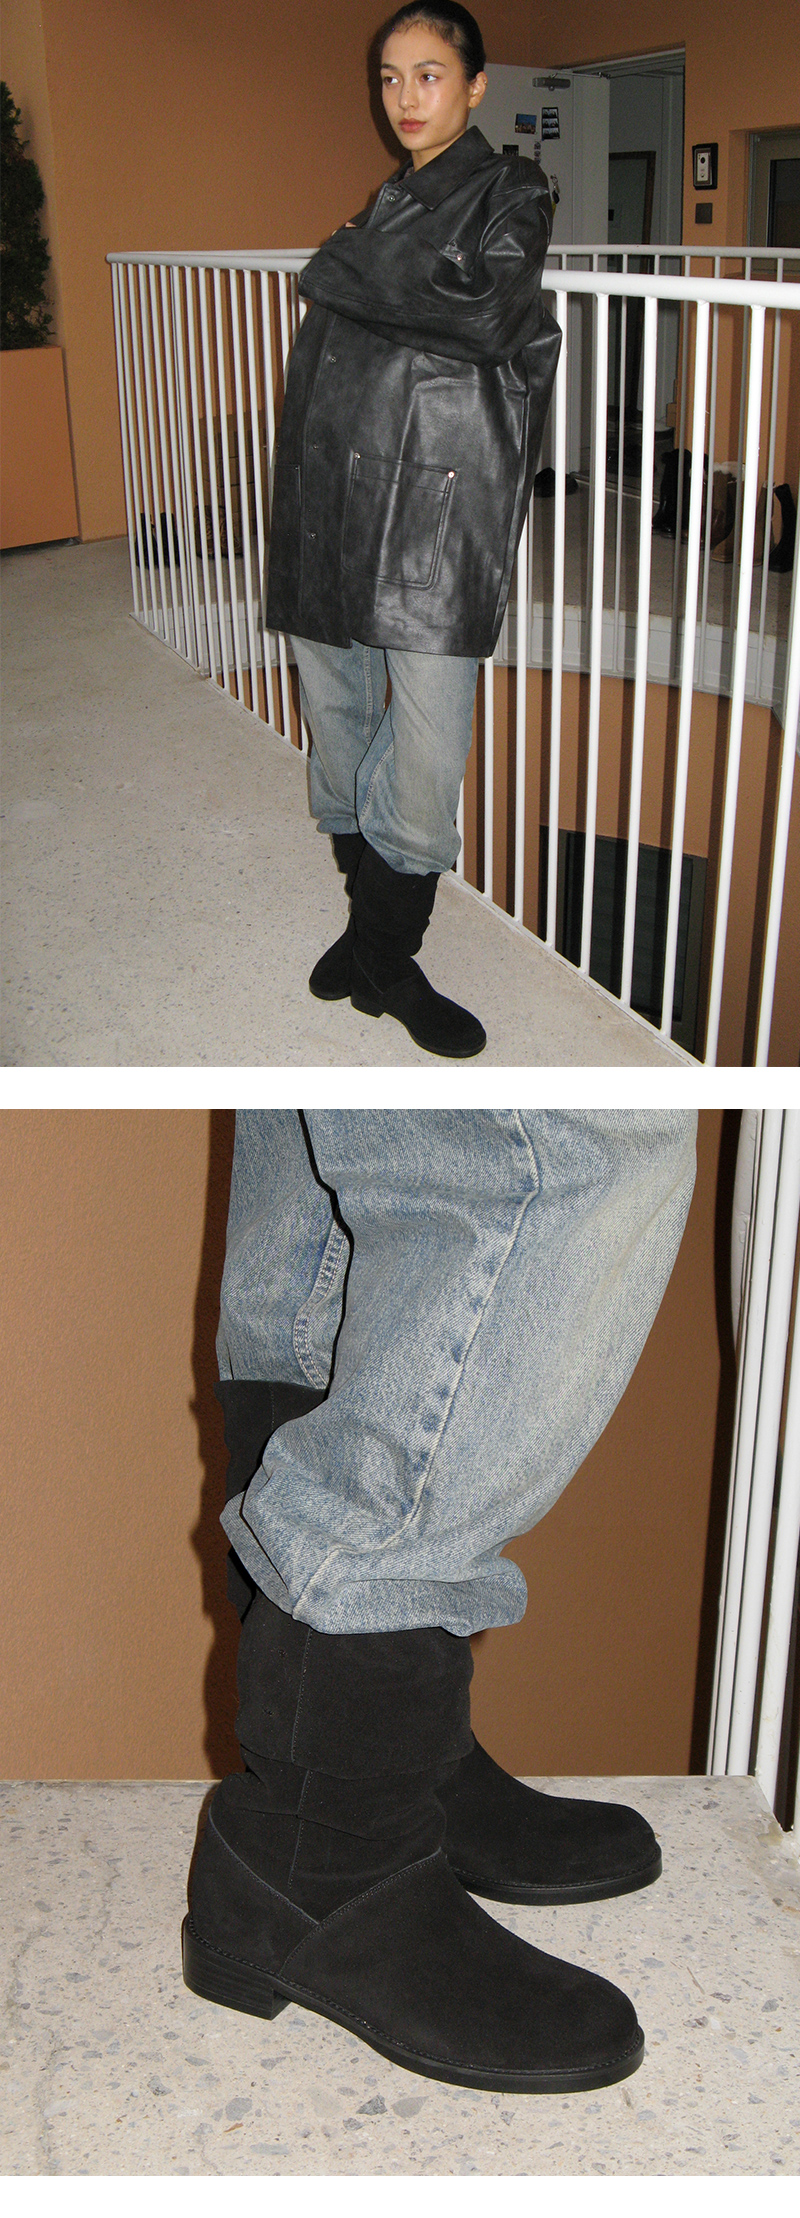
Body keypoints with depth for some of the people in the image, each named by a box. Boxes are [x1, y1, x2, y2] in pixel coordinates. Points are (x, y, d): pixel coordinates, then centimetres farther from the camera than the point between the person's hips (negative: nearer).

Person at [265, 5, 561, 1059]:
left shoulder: (510, 192, 5)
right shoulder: (377, 198, 21)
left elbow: (489, 313, -14)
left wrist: (341, 267, -7)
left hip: (437, 504, -5)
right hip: (332, 496, 6)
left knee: (427, 743, -8)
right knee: (338, 715, 7)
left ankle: (385, 957, 7)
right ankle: (371, 925, 21)